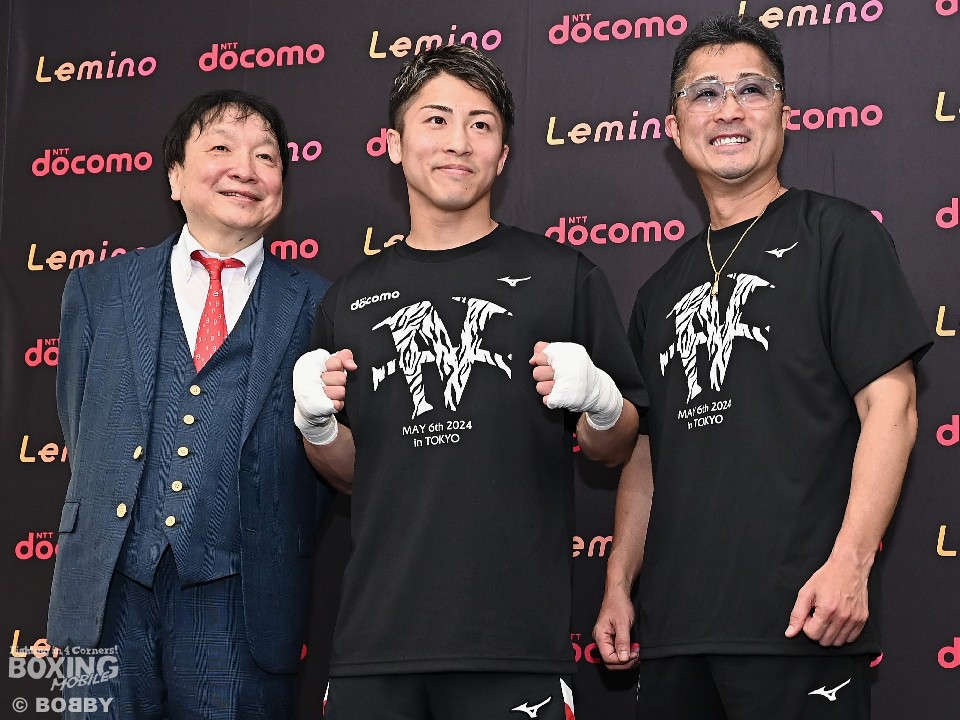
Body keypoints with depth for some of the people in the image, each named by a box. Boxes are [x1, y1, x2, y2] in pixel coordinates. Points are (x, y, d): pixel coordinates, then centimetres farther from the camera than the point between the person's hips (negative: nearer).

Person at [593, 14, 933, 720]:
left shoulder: (836, 235, 1)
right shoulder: (663, 288, 18)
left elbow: (890, 405, -7)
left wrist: (849, 563, -17)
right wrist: (619, 586, 13)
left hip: (799, 617, -5)